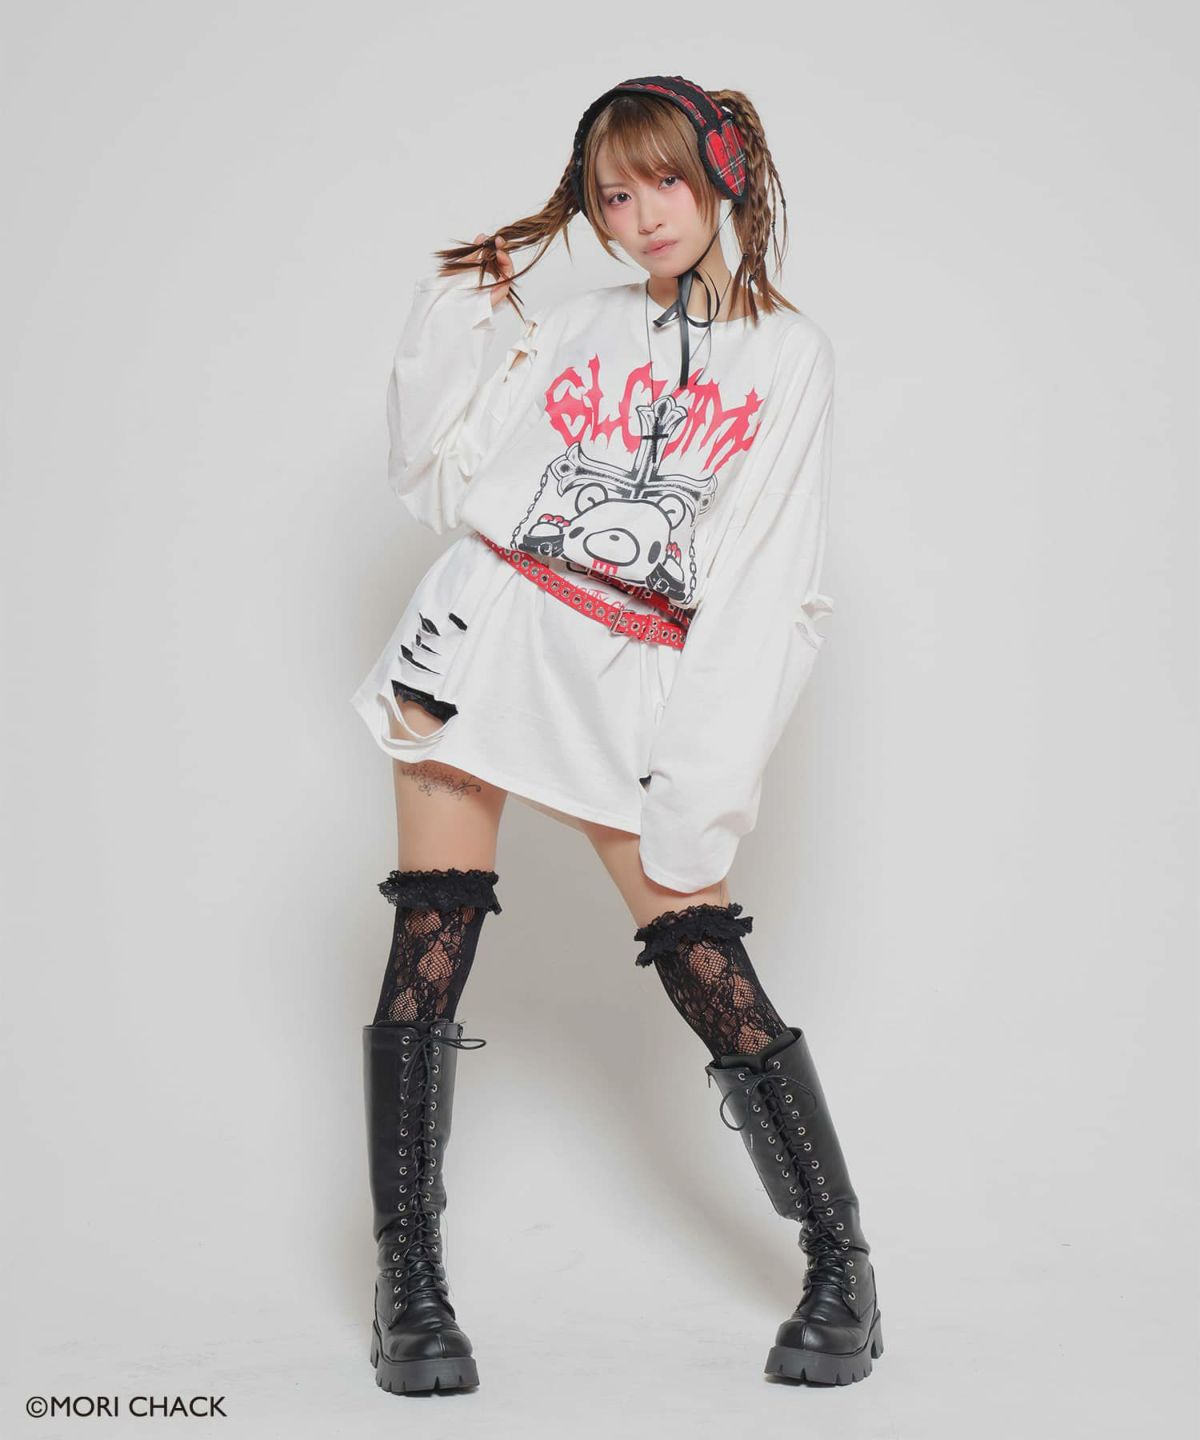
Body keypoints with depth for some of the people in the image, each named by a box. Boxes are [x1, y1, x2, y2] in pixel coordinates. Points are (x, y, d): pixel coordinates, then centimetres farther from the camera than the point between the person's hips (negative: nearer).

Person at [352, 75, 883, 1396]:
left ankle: (842, 1267, 7)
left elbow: (770, 587, -2)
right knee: (429, 949, -3)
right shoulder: (574, 327, 12)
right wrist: (449, 322, 2)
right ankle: (408, 1280, 7)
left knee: (706, 962, -8)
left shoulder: (789, 355, 4)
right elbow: (434, 481, 12)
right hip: (483, 639, 2)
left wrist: (703, 788, -10)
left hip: (632, 688, -2)